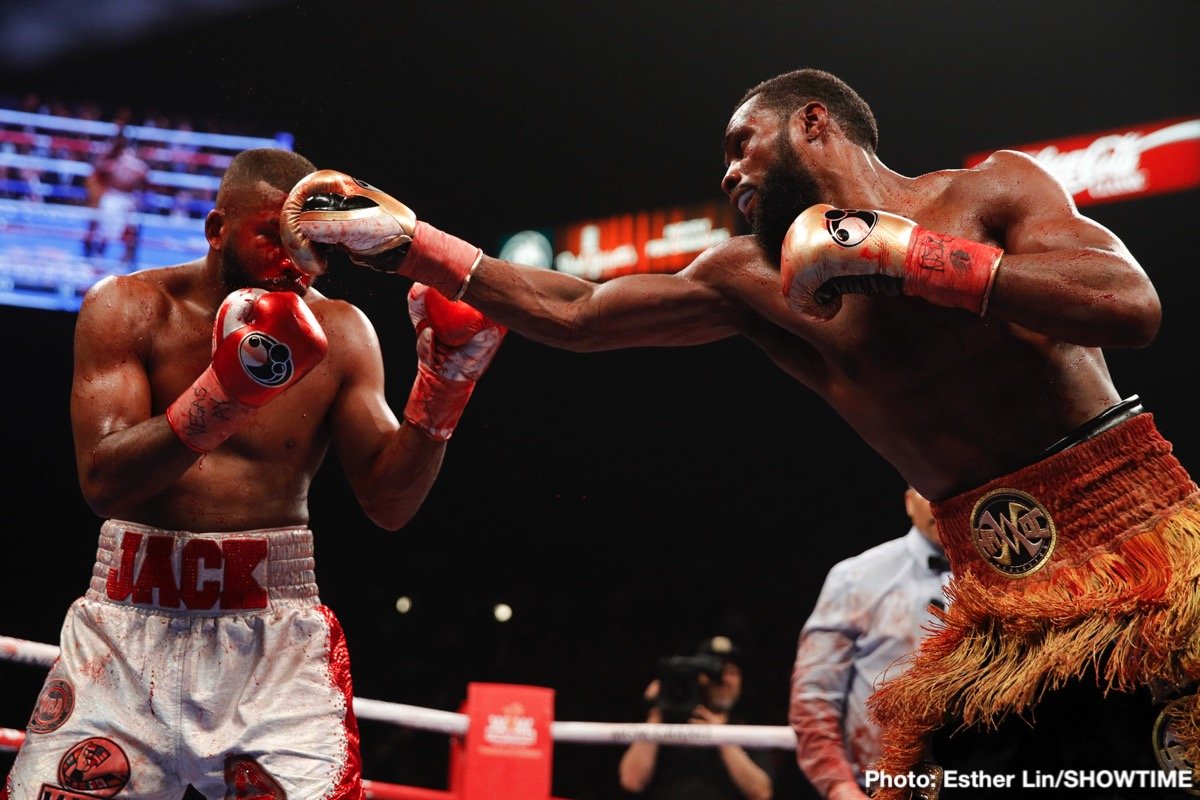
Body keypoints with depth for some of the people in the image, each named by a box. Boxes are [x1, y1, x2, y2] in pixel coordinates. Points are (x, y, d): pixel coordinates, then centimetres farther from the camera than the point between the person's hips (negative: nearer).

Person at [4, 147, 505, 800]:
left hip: (276, 623, 0)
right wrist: (221, 395, -25)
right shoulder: (128, 307, -1)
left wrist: (443, 387, -15)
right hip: (133, 617, 0)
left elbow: (390, 505, -2)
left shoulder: (340, 333, 1)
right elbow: (102, 483, -13)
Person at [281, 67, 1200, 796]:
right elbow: (573, 313, 13)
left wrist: (893, 250, -19)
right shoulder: (755, 280, 11)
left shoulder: (991, 188, -2)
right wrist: (405, 239, 11)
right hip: (1003, 604, 4)